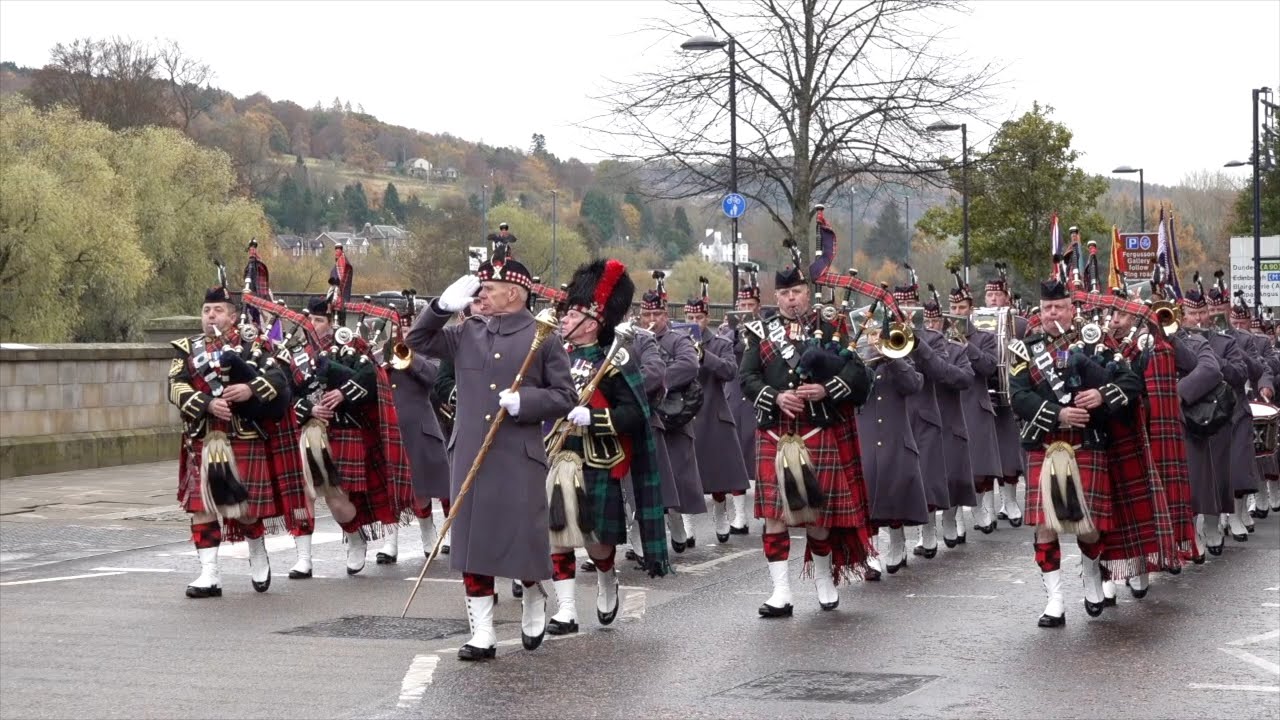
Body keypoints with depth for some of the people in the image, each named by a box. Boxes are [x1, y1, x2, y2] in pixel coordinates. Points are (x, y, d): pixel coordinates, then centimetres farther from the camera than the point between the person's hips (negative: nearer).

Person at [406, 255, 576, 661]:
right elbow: (418, 341, 15)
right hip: (471, 457, 4)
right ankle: (482, 635, 8)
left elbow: (564, 397, 0)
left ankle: (534, 603, 33)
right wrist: (443, 306, 1)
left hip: (520, 460, -3)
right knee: (472, 544, 2)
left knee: (526, 542, 2)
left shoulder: (542, 337, 0)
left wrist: (523, 400, -17)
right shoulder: (467, 334, 11)